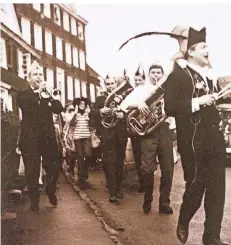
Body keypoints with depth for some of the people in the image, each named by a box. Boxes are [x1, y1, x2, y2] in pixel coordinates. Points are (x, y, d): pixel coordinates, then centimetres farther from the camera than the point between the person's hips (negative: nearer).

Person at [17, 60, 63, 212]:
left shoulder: (49, 94, 12)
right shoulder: (23, 94, 4)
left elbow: (59, 109, -1)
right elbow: (25, 105, -17)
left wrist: (50, 93, -12)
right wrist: (38, 91, -18)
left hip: (48, 137, 3)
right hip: (30, 139, -2)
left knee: (54, 168, 6)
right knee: (32, 171, 1)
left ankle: (51, 192, 32)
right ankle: (34, 200, 15)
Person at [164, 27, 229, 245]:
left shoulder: (209, 75, 15)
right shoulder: (178, 76, -7)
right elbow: (170, 107, -17)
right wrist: (197, 102, -22)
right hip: (193, 141, -7)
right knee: (196, 185, 3)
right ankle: (183, 223, 30)